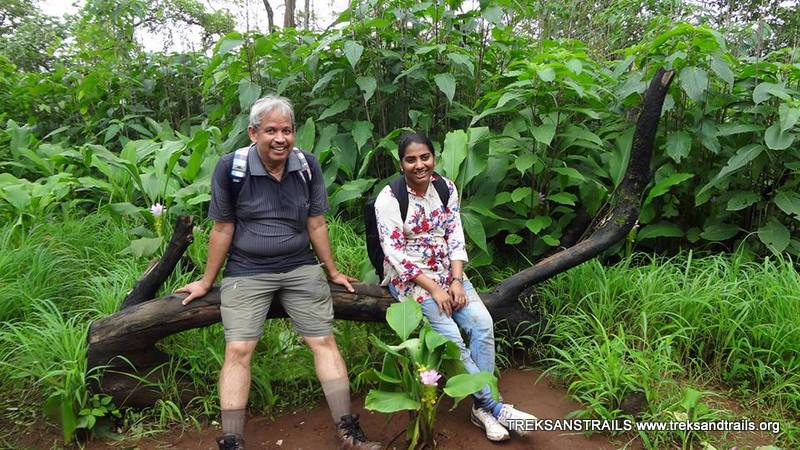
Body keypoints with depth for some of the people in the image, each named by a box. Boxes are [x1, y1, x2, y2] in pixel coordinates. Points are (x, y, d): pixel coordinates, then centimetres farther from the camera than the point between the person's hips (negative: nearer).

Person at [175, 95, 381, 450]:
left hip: (301, 269, 2)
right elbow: (222, 229, -2)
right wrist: (207, 282, 5)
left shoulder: (307, 165, -3)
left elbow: (316, 224, 6)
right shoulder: (231, 167, -11)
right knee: (238, 350, -11)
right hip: (246, 273, -2)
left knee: (324, 342, -1)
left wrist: (332, 271, 13)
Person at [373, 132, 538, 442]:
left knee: (483, 323, -16)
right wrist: (433, 288, -18)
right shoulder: (389, 199, -13)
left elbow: (455, 237, 3)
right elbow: (395, 253, -15)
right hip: (409, 277, -4)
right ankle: (492, 405, -8)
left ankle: (482, 407, -6)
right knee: (449, 336, -20)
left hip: (448, 272, 5)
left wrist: (456, 281, -10)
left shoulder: (446, 188, 2)